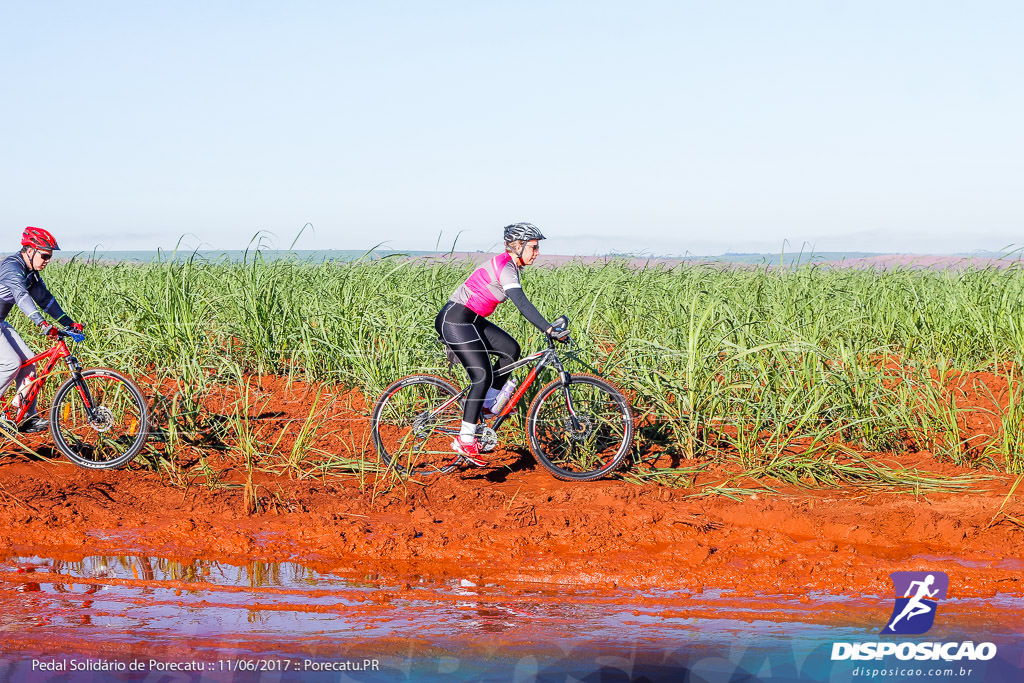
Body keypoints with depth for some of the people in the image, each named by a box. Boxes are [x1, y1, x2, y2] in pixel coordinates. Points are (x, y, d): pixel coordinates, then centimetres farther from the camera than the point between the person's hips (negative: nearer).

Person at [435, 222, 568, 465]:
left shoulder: (508, 265, 12)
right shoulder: (504, 267, -19)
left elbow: (522, 305, 22)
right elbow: (523, 304, -30)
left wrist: (549, 326, 22)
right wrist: (550, 330, -36)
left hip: (470, 320, 10)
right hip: (455, 320, -10)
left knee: (510, 349, 5)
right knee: (483, 375, -11)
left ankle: (488, 404, 14)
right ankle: (465, 440, -8)